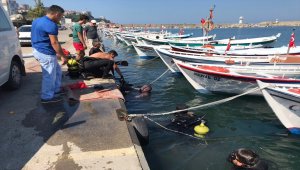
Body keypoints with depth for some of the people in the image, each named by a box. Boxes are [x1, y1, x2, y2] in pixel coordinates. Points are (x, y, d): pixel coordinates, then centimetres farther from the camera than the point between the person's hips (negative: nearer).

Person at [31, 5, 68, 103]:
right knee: (49, 75, 1)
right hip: (46, 53, -10)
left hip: (37, 50, 10)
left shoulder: (37, 21, 12)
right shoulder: (51, 25, -19)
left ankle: (56, 89, 32)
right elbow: (54, 43, -21)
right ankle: (47, 97, 12)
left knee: (57, 70, 21)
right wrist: (63, 56, -15)